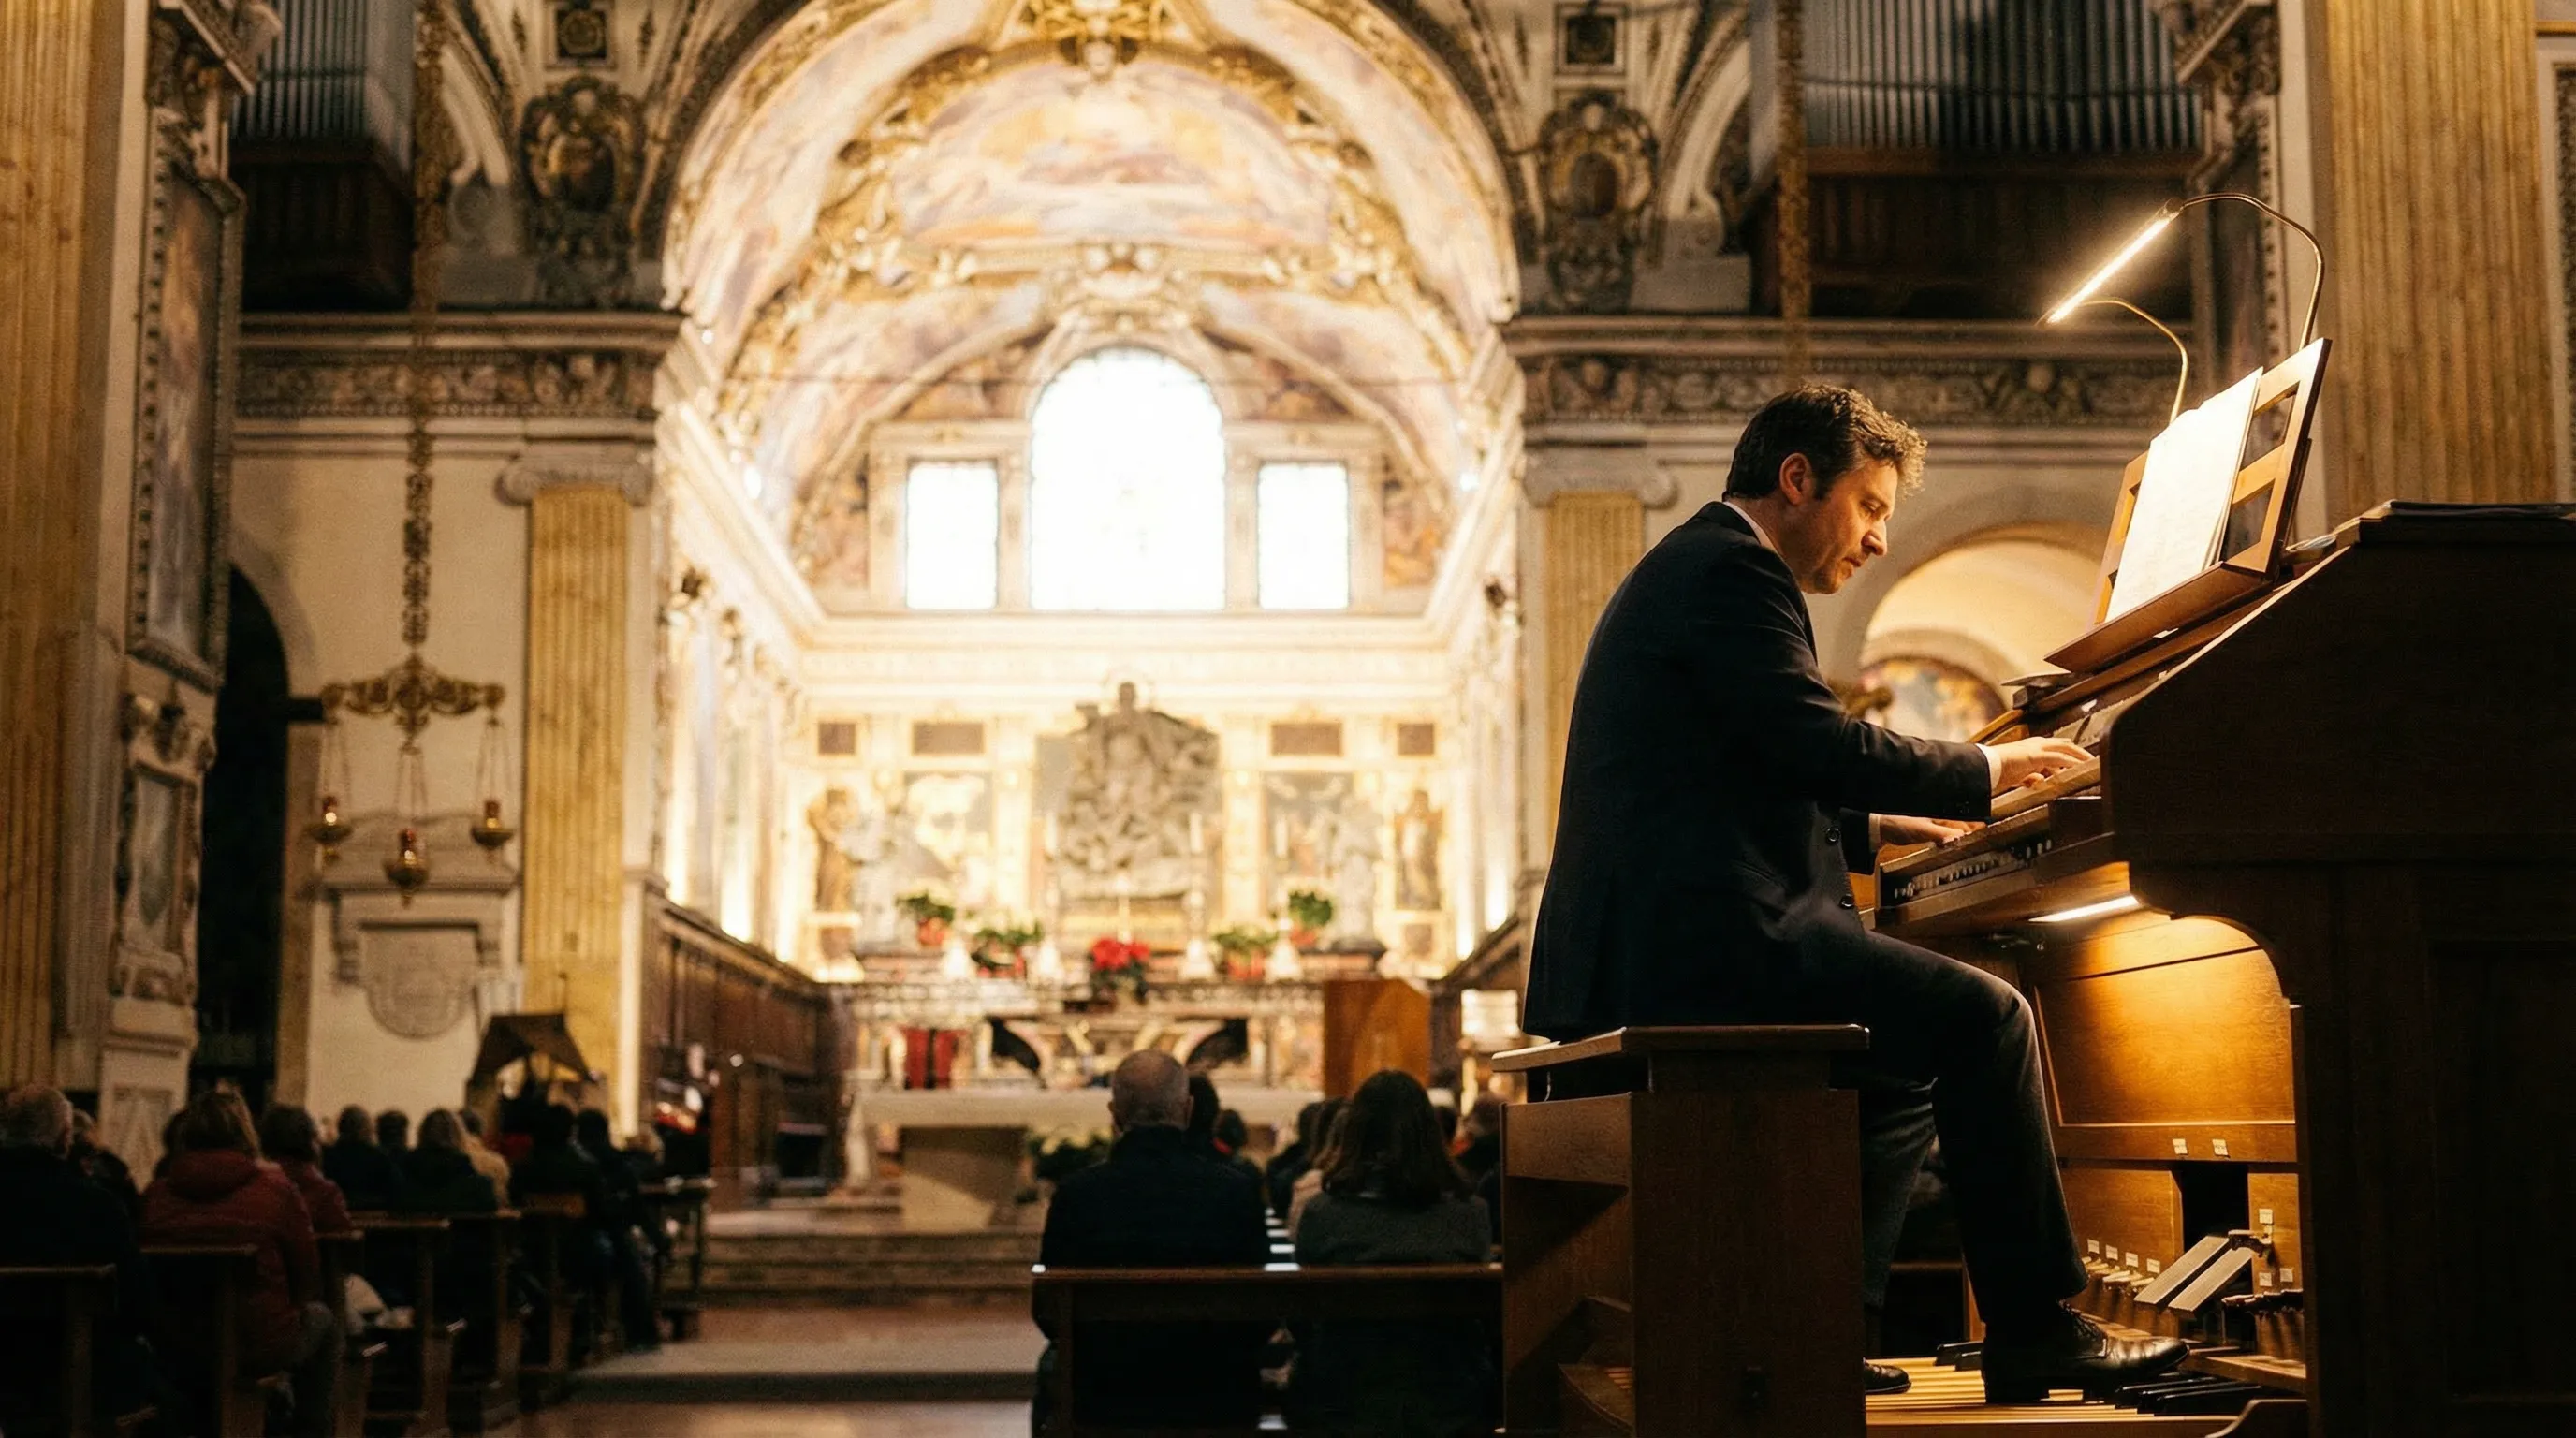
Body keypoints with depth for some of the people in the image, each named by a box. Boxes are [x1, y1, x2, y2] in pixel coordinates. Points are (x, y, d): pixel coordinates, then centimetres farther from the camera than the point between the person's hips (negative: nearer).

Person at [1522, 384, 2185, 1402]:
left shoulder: (1695, 566, 26)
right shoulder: (1731, 568, -7)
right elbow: (1823, 747, -17)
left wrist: (1877, 829, 21)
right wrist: (1983, 771, -2)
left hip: (1659, 948, 11)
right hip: (1706, 938, -11)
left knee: (1905, 1070, 20)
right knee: (1982, 1015, -11)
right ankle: (2033, 1334, -6)